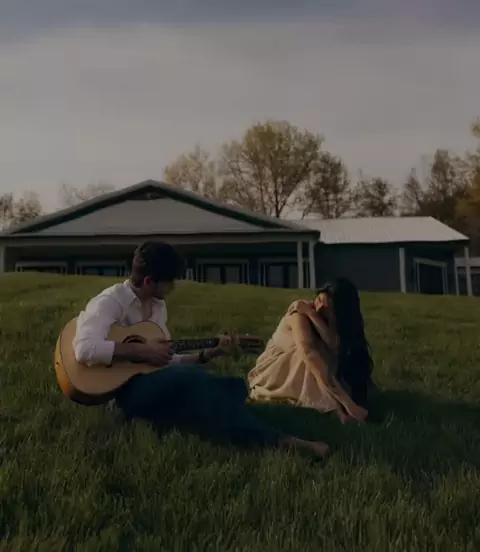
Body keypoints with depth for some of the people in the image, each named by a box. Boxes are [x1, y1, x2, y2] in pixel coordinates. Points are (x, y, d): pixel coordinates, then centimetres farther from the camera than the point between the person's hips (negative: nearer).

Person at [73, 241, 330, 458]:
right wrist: (142, 351, -24)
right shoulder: (110, 302, -10)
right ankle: (275, 442, -35)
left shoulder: (157, 306, 14)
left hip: (156, 386, 9)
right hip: (123, 389, -9)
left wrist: (210, 353, 4)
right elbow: (85, 349, -28)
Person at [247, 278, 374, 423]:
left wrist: (312, 314, -36)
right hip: (274, 374, -5)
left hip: (301, 377, 5)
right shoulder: (301, 313, -25)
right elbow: (308, 352, -42)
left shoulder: (337, 322, -8)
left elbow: (336, 348, -30)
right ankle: (336, 407, -37)